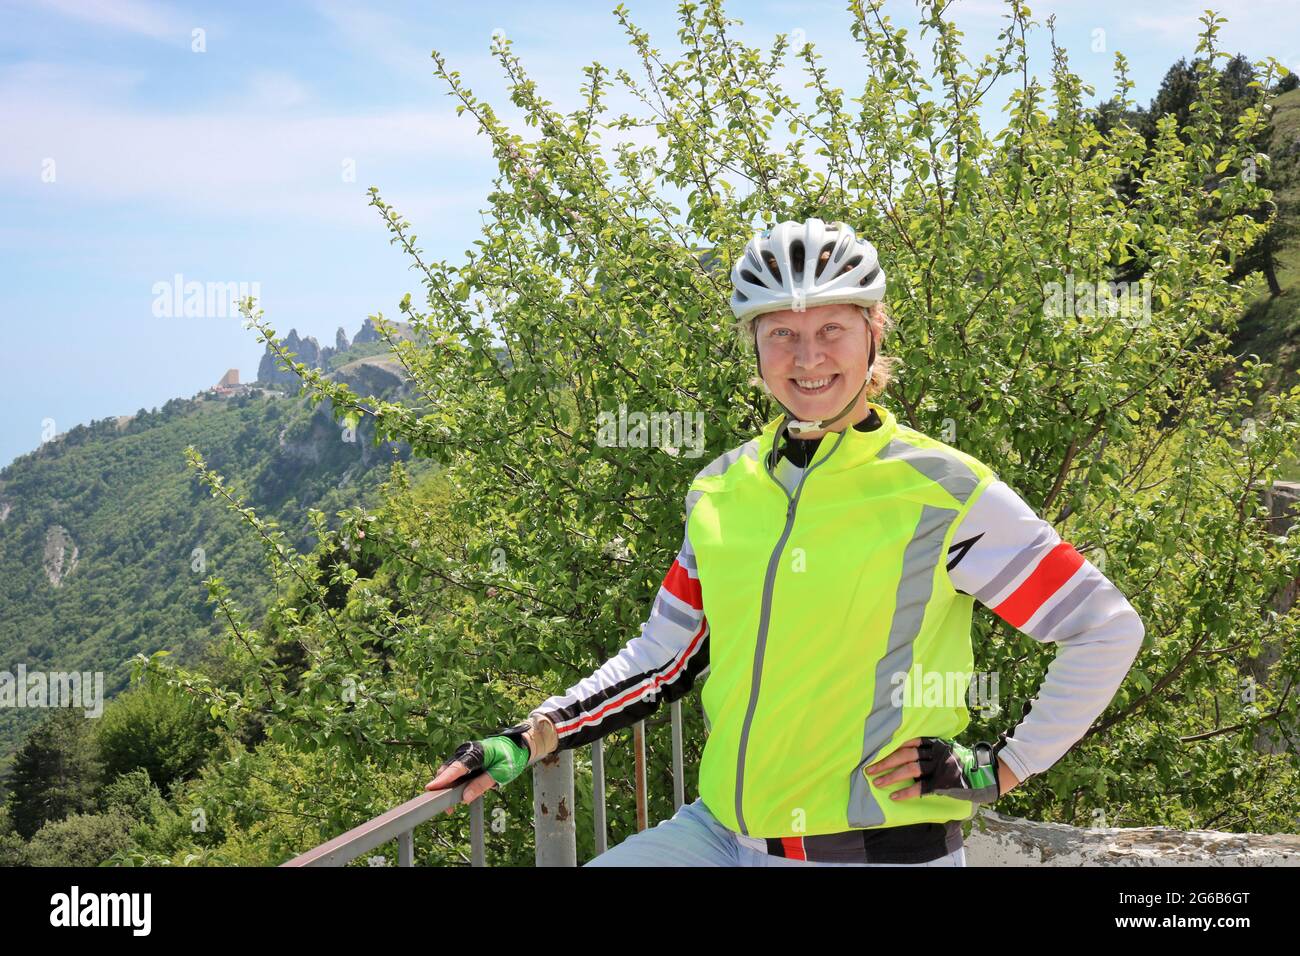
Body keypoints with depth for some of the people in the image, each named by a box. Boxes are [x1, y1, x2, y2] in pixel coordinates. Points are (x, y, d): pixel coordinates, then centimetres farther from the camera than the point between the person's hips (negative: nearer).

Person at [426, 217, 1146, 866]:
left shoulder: (942, 493, -10)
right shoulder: (720, 493, 4)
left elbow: (1106, 627, -5)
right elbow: (663, 659, 12)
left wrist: (1000, 768, -6)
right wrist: (529, 739, 2)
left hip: (883, 847, -4)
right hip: (723, 834, 5)